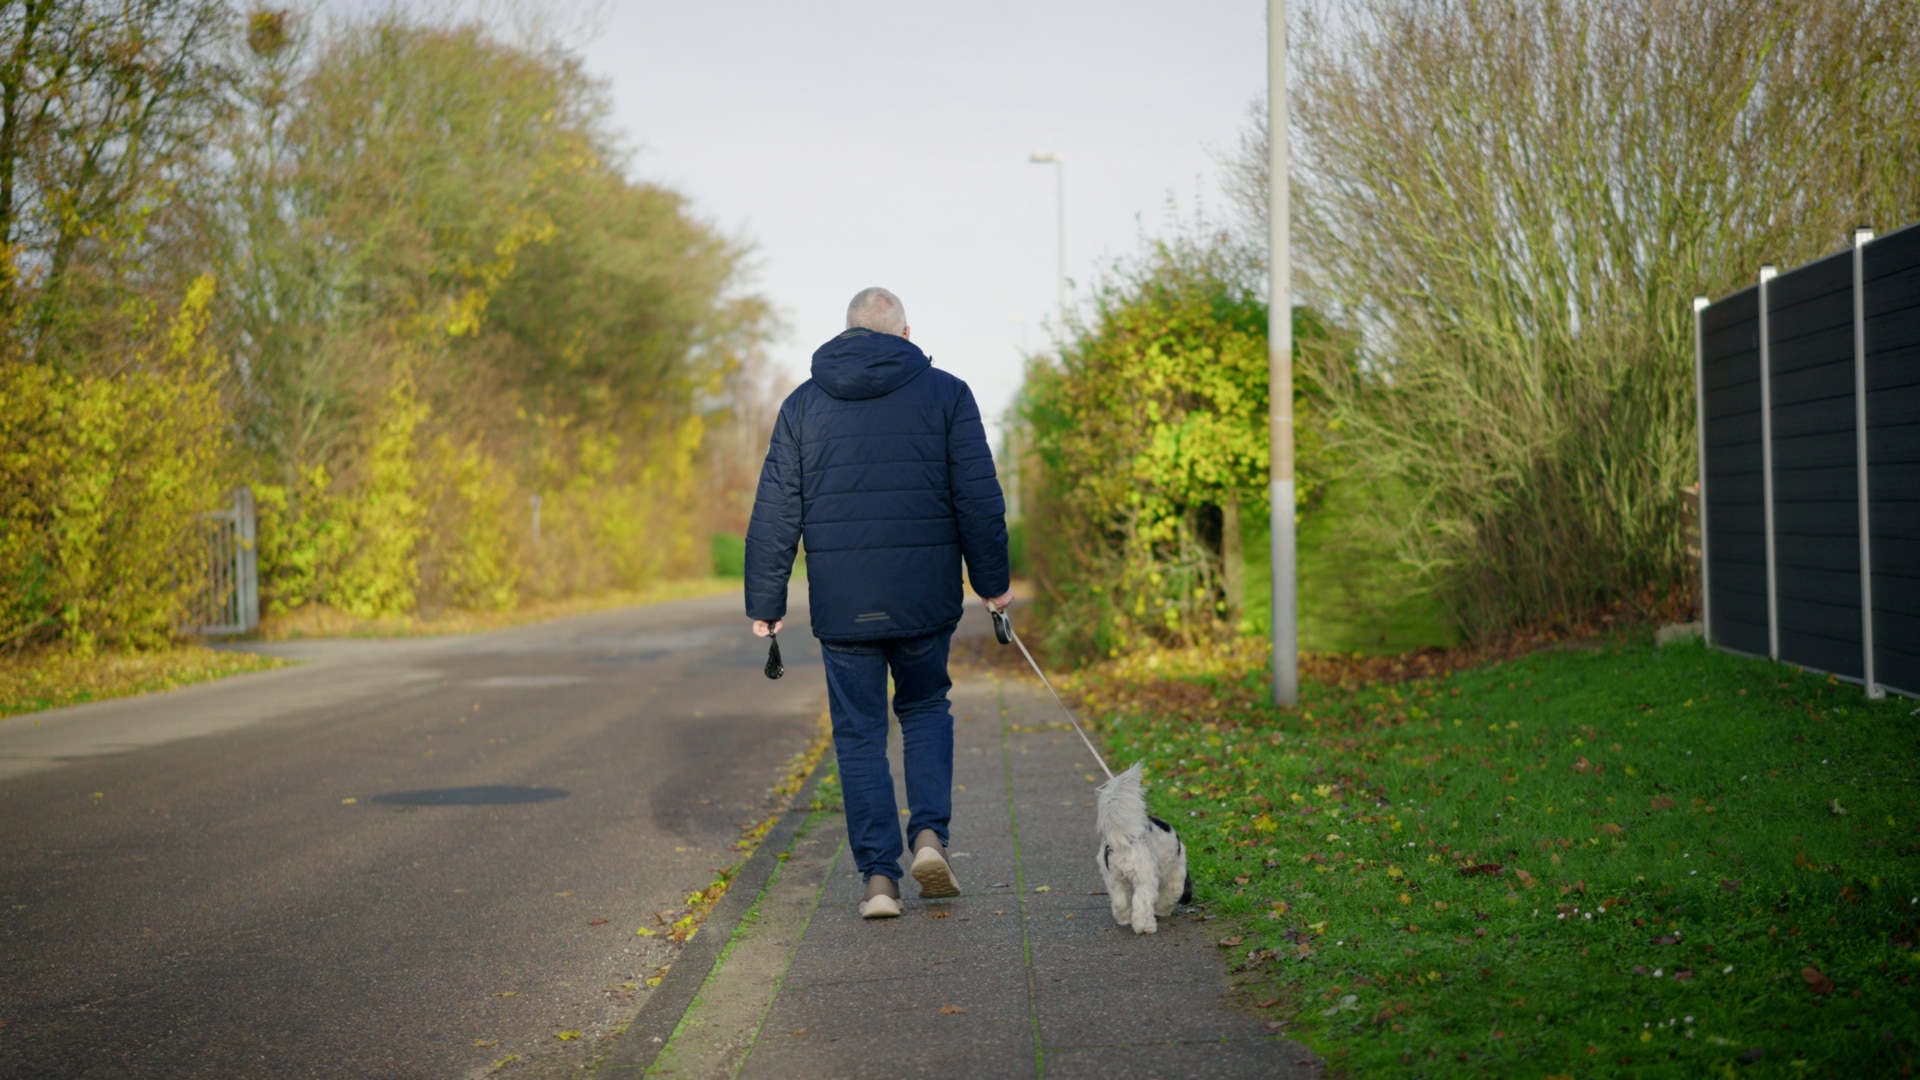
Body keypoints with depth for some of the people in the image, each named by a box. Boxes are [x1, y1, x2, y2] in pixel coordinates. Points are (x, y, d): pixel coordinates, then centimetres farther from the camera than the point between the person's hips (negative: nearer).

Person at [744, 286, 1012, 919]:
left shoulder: (803, 405, 5)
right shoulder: (946, 394, 1)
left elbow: (775, 513, 3)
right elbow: (979, 498, -3)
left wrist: (765, 603, 6)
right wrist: (992, 581, 6)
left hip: (842, 605, 0)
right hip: (925, 599, 0)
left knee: (859, 732, 8)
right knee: (926, 709, 20)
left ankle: (878, 875, 4)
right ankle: (930, 833, 1)